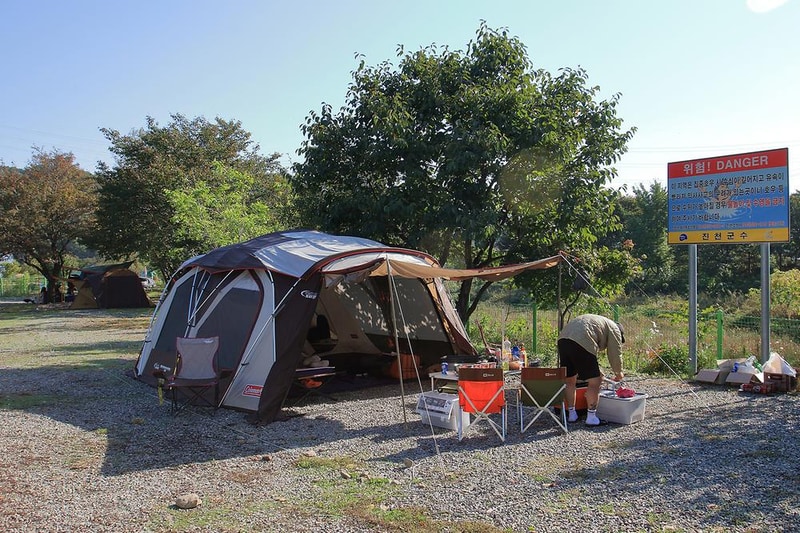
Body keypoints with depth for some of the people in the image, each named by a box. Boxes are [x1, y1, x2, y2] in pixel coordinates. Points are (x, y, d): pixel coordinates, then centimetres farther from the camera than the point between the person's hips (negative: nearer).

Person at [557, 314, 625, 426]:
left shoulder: (598, 321, 38)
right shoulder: (614, 329, 14)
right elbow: (615, 354, 10)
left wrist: (597, 372, 44)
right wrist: (619, 373, 26)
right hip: (581, 343, -8)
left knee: (570, 380, 19)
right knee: (594, 382, 3)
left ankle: (571, 414, 27)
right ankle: (591, 417, 6)